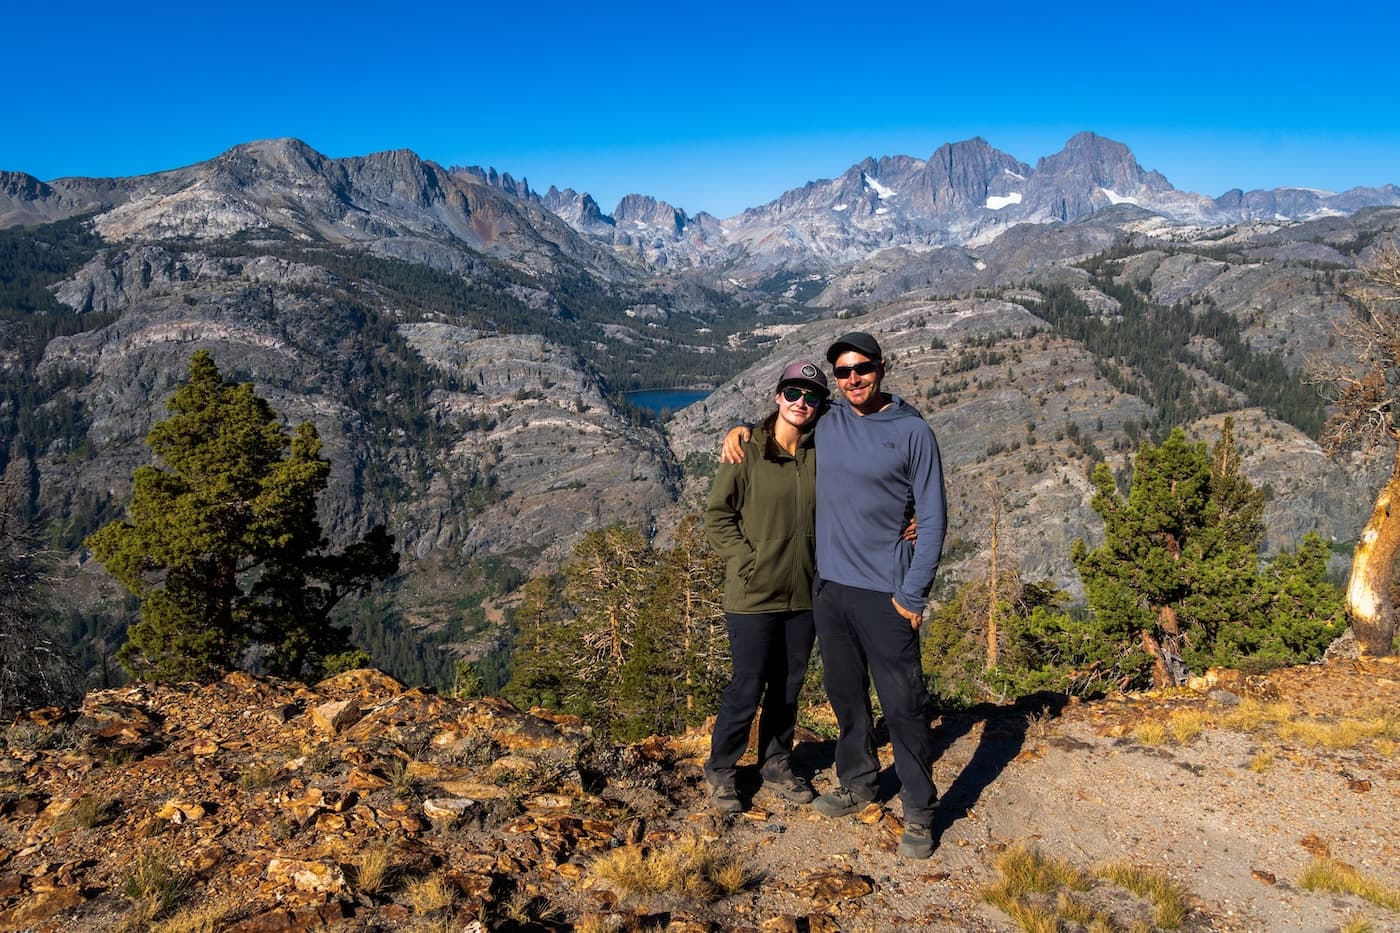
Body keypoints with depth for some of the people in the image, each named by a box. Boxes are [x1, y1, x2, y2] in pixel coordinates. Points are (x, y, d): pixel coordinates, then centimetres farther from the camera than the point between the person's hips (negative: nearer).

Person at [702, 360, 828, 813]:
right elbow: (717, 516, -7)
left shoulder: (819, 455, 3)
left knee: (788, 687, 15)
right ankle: (720, 771, 22)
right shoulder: (747, 453, -10)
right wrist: (748, 563, -13)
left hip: (804, 595, 5)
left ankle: (776, 764, 33)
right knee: (747, 687, 2)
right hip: (754, 596, -4)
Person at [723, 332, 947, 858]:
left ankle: (919, 813, 11)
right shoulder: (826, 423, 7)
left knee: (903, 706, -1)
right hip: (829, 586, 5)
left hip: (885, 593, -5)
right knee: (846, 696, 17)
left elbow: (932, 517, -5)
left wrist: (914, 594, -11)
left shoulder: (912, 431, -6)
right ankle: (856, 783, 34)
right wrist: (740, 430, 7)